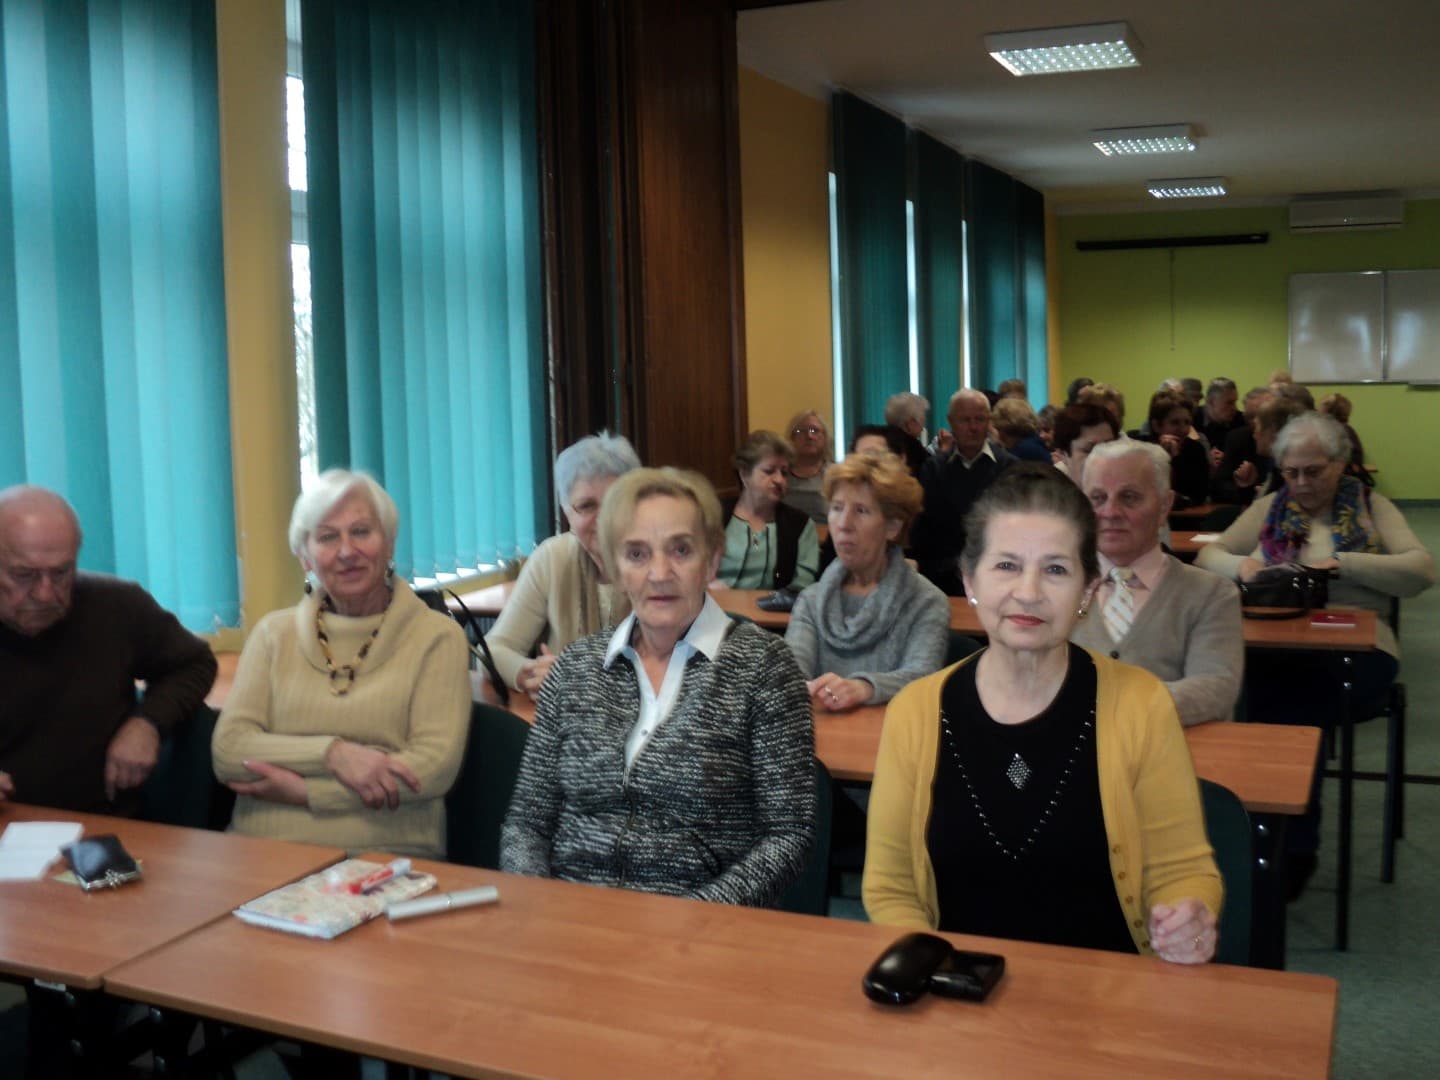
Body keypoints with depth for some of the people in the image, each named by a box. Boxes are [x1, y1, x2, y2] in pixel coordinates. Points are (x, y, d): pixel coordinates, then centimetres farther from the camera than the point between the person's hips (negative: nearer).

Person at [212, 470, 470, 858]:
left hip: (386, 859, -1)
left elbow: (437, 766, -6)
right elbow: (227, 751, 3)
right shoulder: (274, 633, 14)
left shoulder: (437, 637, 4)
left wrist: (303, 790, -8)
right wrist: (333, 753, -13)